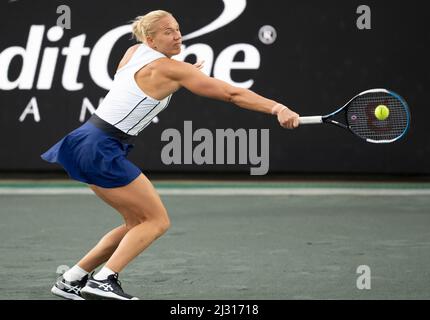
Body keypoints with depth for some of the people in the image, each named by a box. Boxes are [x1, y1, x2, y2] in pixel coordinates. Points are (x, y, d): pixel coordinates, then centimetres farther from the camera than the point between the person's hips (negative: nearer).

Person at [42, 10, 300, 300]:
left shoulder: (134, 52, 11)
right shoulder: (171, 69, -13)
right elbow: (231, 93, -17)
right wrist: (277, 108, -19)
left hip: (89, 143, 9)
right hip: (102, 150, -9)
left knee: (138, 223, 14)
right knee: (158, 221, -4)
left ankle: (71, 280, 15)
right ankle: (103, 282, -16)